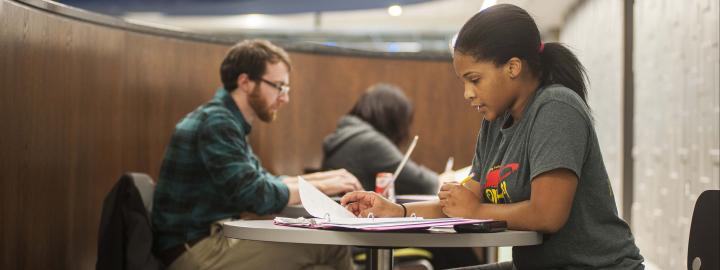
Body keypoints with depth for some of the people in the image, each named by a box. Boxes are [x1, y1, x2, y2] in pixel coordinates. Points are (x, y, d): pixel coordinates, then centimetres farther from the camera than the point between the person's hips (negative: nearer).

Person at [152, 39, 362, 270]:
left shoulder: (227, 121, 15)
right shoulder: (217, 123, -16)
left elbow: (263, 181, 21)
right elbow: (257, 197, -22)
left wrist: (324, 177, 9)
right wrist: (321, 187, -8)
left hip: (211, 239, 10)